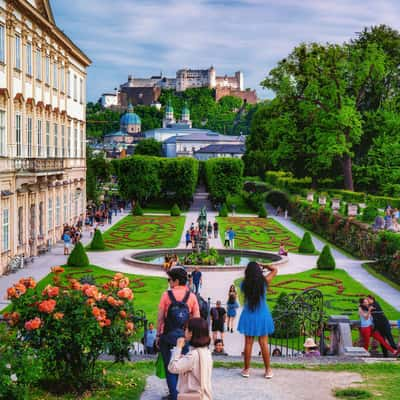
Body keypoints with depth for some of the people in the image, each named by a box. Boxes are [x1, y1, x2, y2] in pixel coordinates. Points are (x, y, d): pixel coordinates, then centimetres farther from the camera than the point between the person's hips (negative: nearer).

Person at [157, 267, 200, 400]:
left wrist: (158, 335, 3)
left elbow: (160, 318, -6)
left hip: (168, 336, -2)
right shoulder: (191, 296, -2)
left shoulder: (167, 295, -8)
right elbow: (197, 319, -1)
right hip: (185, 337, 2)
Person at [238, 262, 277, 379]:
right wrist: (262, 265, 4)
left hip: (249, 316, 0)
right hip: (262, 316, 0)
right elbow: (275, 270, 4)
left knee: (248, 343, 8)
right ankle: (268, 370, 14)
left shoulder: (244, 284, -10)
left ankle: (246, 370, 15)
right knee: (264, 343, 7)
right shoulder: (264, 282, -10)